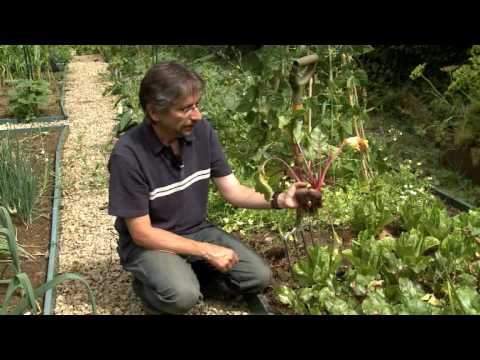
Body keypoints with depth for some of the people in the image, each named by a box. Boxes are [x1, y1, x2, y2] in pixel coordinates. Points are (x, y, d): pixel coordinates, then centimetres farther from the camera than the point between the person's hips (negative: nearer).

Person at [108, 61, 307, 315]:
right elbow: (142, 233, -21)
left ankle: (194, 272, 12)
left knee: (258, 277, -10)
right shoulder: (128, 155, -27)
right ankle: (148, 282, 1)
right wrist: (206, 251, -22)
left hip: (197, 231, 5)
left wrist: (279, 200, -21)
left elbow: (232, 191, -5)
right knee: (183, 296, -32)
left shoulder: (202, 131, -11)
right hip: (148, 243, -5)